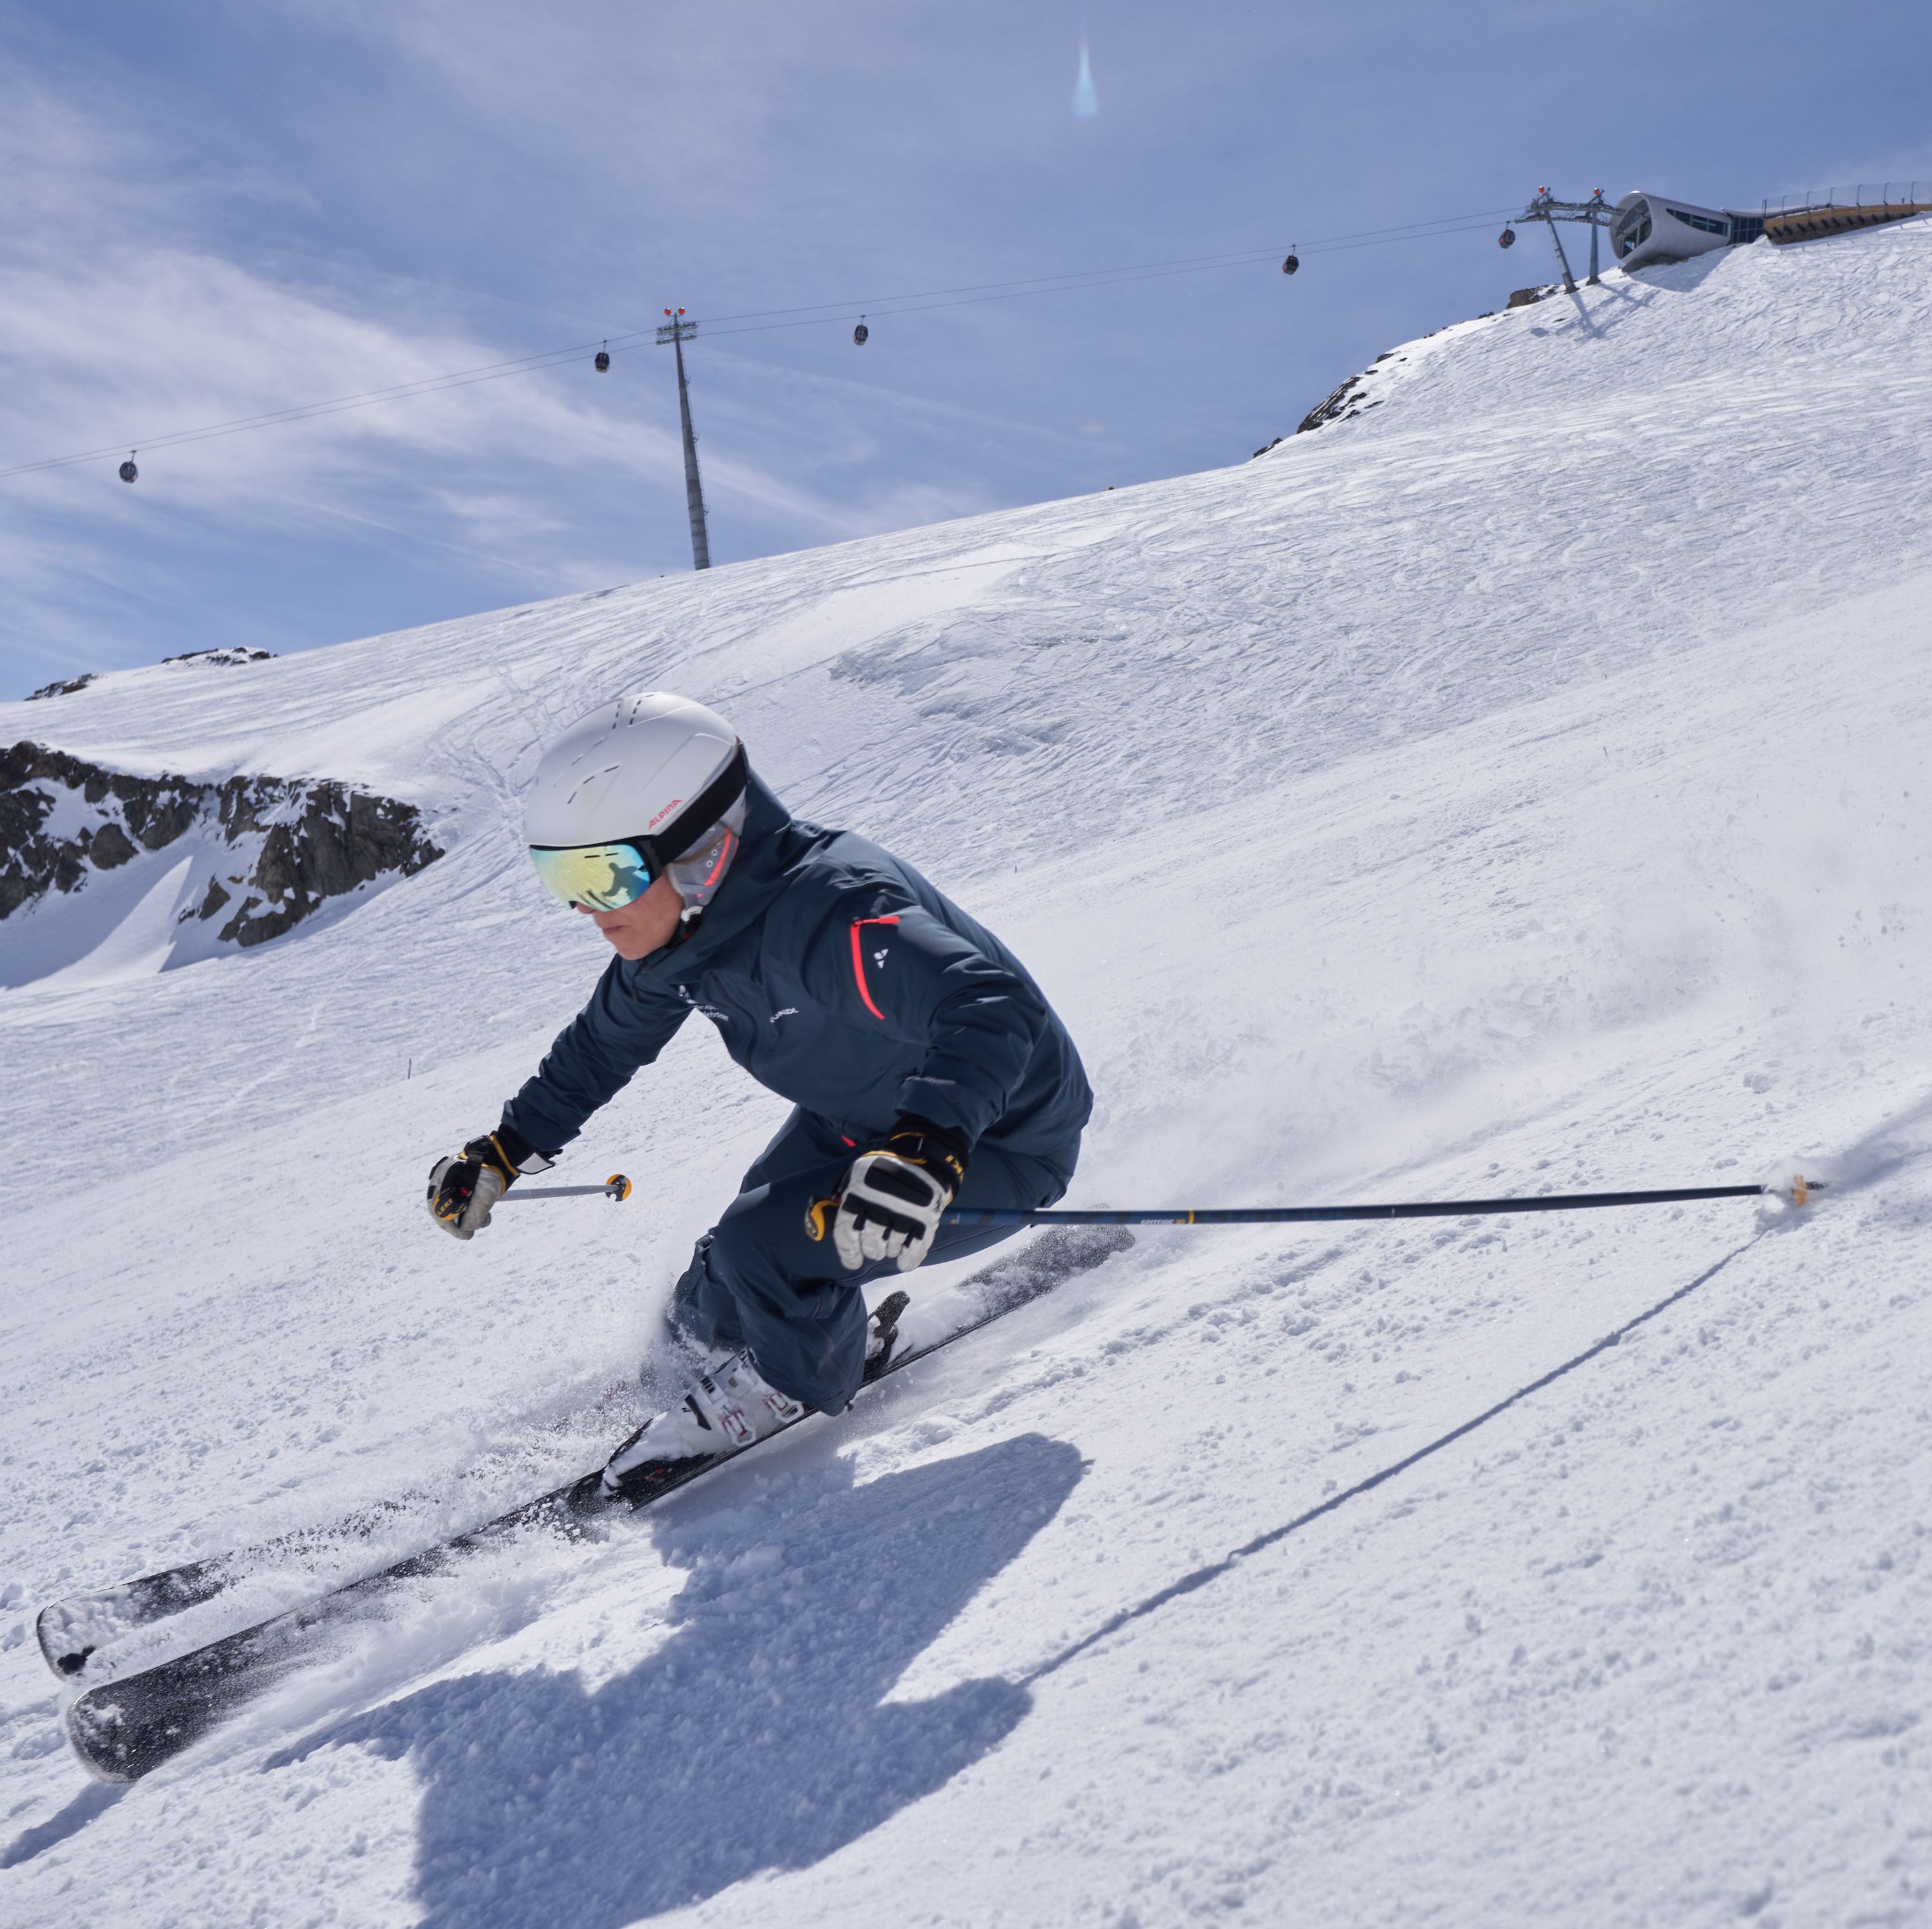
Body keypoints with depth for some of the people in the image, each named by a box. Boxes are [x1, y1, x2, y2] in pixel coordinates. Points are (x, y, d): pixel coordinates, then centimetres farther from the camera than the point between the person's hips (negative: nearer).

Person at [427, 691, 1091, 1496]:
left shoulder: (826, 911, -37)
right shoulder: (677, 928, -9)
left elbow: (991, 1012, -48)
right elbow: (604, 1043, 12)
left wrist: (927, 1152, -63)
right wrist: (503, 1152, 11)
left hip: (997, 1148, -8)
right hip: (859, 1121, 9)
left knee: (759, 1246, -22)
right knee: (714, 1306, 9)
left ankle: (801, 1378, 9)